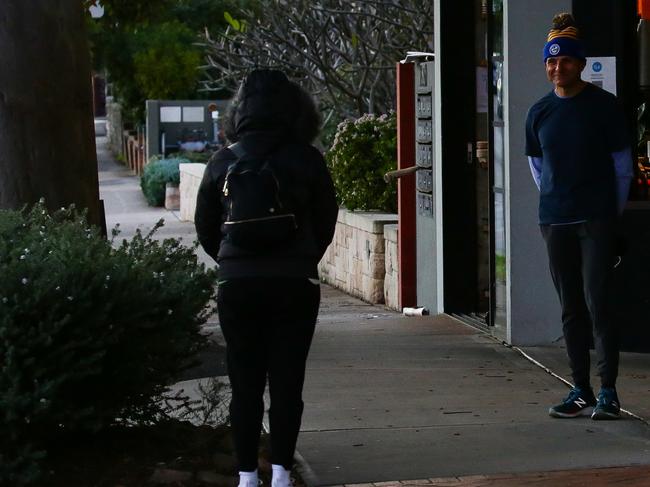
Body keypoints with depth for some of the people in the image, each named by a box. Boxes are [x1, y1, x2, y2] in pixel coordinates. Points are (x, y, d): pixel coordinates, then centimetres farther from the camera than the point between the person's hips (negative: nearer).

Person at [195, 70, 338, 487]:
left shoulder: (224, 161, 1)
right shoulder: (307, 160, -3)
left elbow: (205, 228, 7)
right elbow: (326, 223, 4)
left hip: (237, 285, 1)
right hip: (295, 284, -1)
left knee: (245, 385, 8)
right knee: (287, 382, 5)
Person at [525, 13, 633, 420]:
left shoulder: (603, 105, -3)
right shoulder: (539, 113, 9)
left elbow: (622, 162, 3)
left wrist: (612, 211, 5)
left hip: (597, 220, -4)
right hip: (554, 221, 4)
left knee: (597, 303, -10)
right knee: (571, 309, 8)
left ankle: (608, 392, -6)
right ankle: (581, 391, 14)